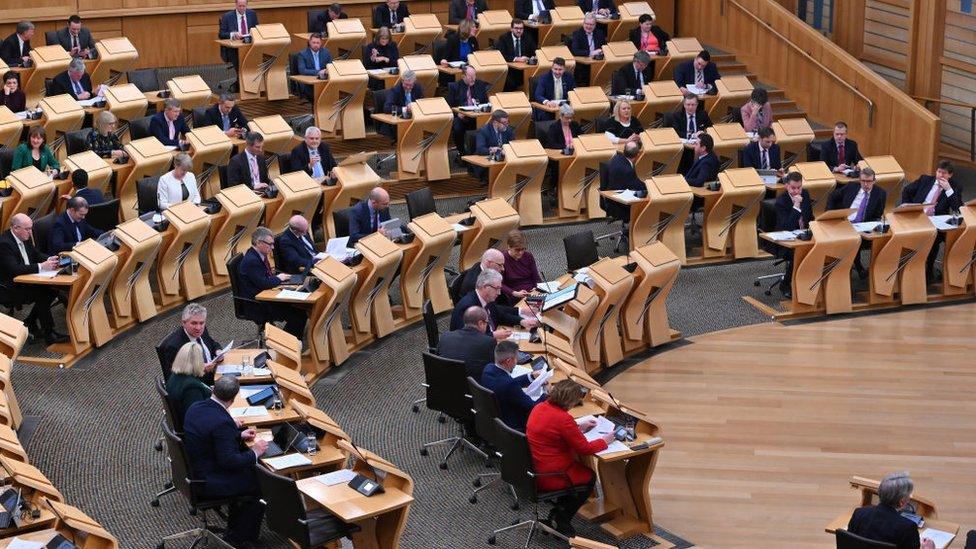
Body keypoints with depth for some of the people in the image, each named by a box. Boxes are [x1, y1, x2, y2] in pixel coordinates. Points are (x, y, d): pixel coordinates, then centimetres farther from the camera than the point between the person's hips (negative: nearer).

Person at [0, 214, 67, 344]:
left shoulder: (24, 238, 6)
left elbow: (36, 255, 18)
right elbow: (14, 269, -31)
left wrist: (49, 260, -5)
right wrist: (41, 267, -32)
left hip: (25, 280, 9)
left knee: (52, 289, -8)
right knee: (42, 294, -25)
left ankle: (29, 324, 6)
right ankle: (49, 335, -17)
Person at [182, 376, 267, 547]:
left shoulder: (195, 407, -1)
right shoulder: (221, 422, -29)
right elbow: (229, 460, -27)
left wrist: (239, 435, 15)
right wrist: (255, 452, -12)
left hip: (194, 470, 9)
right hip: (208, 484, -9)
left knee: (250, 470, 21)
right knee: (261, 485, 5)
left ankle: (234, 529, 30)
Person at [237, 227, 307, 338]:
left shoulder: (258, 255, 7)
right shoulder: (251, 261, -23)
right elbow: (264, 284, -25)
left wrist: (277, 276, 2)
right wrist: (278, 278, -8)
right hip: (256, 305, -10)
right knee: (299, 314, -18)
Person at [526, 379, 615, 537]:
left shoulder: (539, 407, 1)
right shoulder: (563, 419, -25)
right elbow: (584, 448, -15)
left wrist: (579, 427, 19)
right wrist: (604, 441, 1)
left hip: (532, 471, 8)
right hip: (549, 478, -8)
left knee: (580, 467, 28)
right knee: (589, 477, 19)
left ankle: (556, 518, 28)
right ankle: (559, 521, 20)